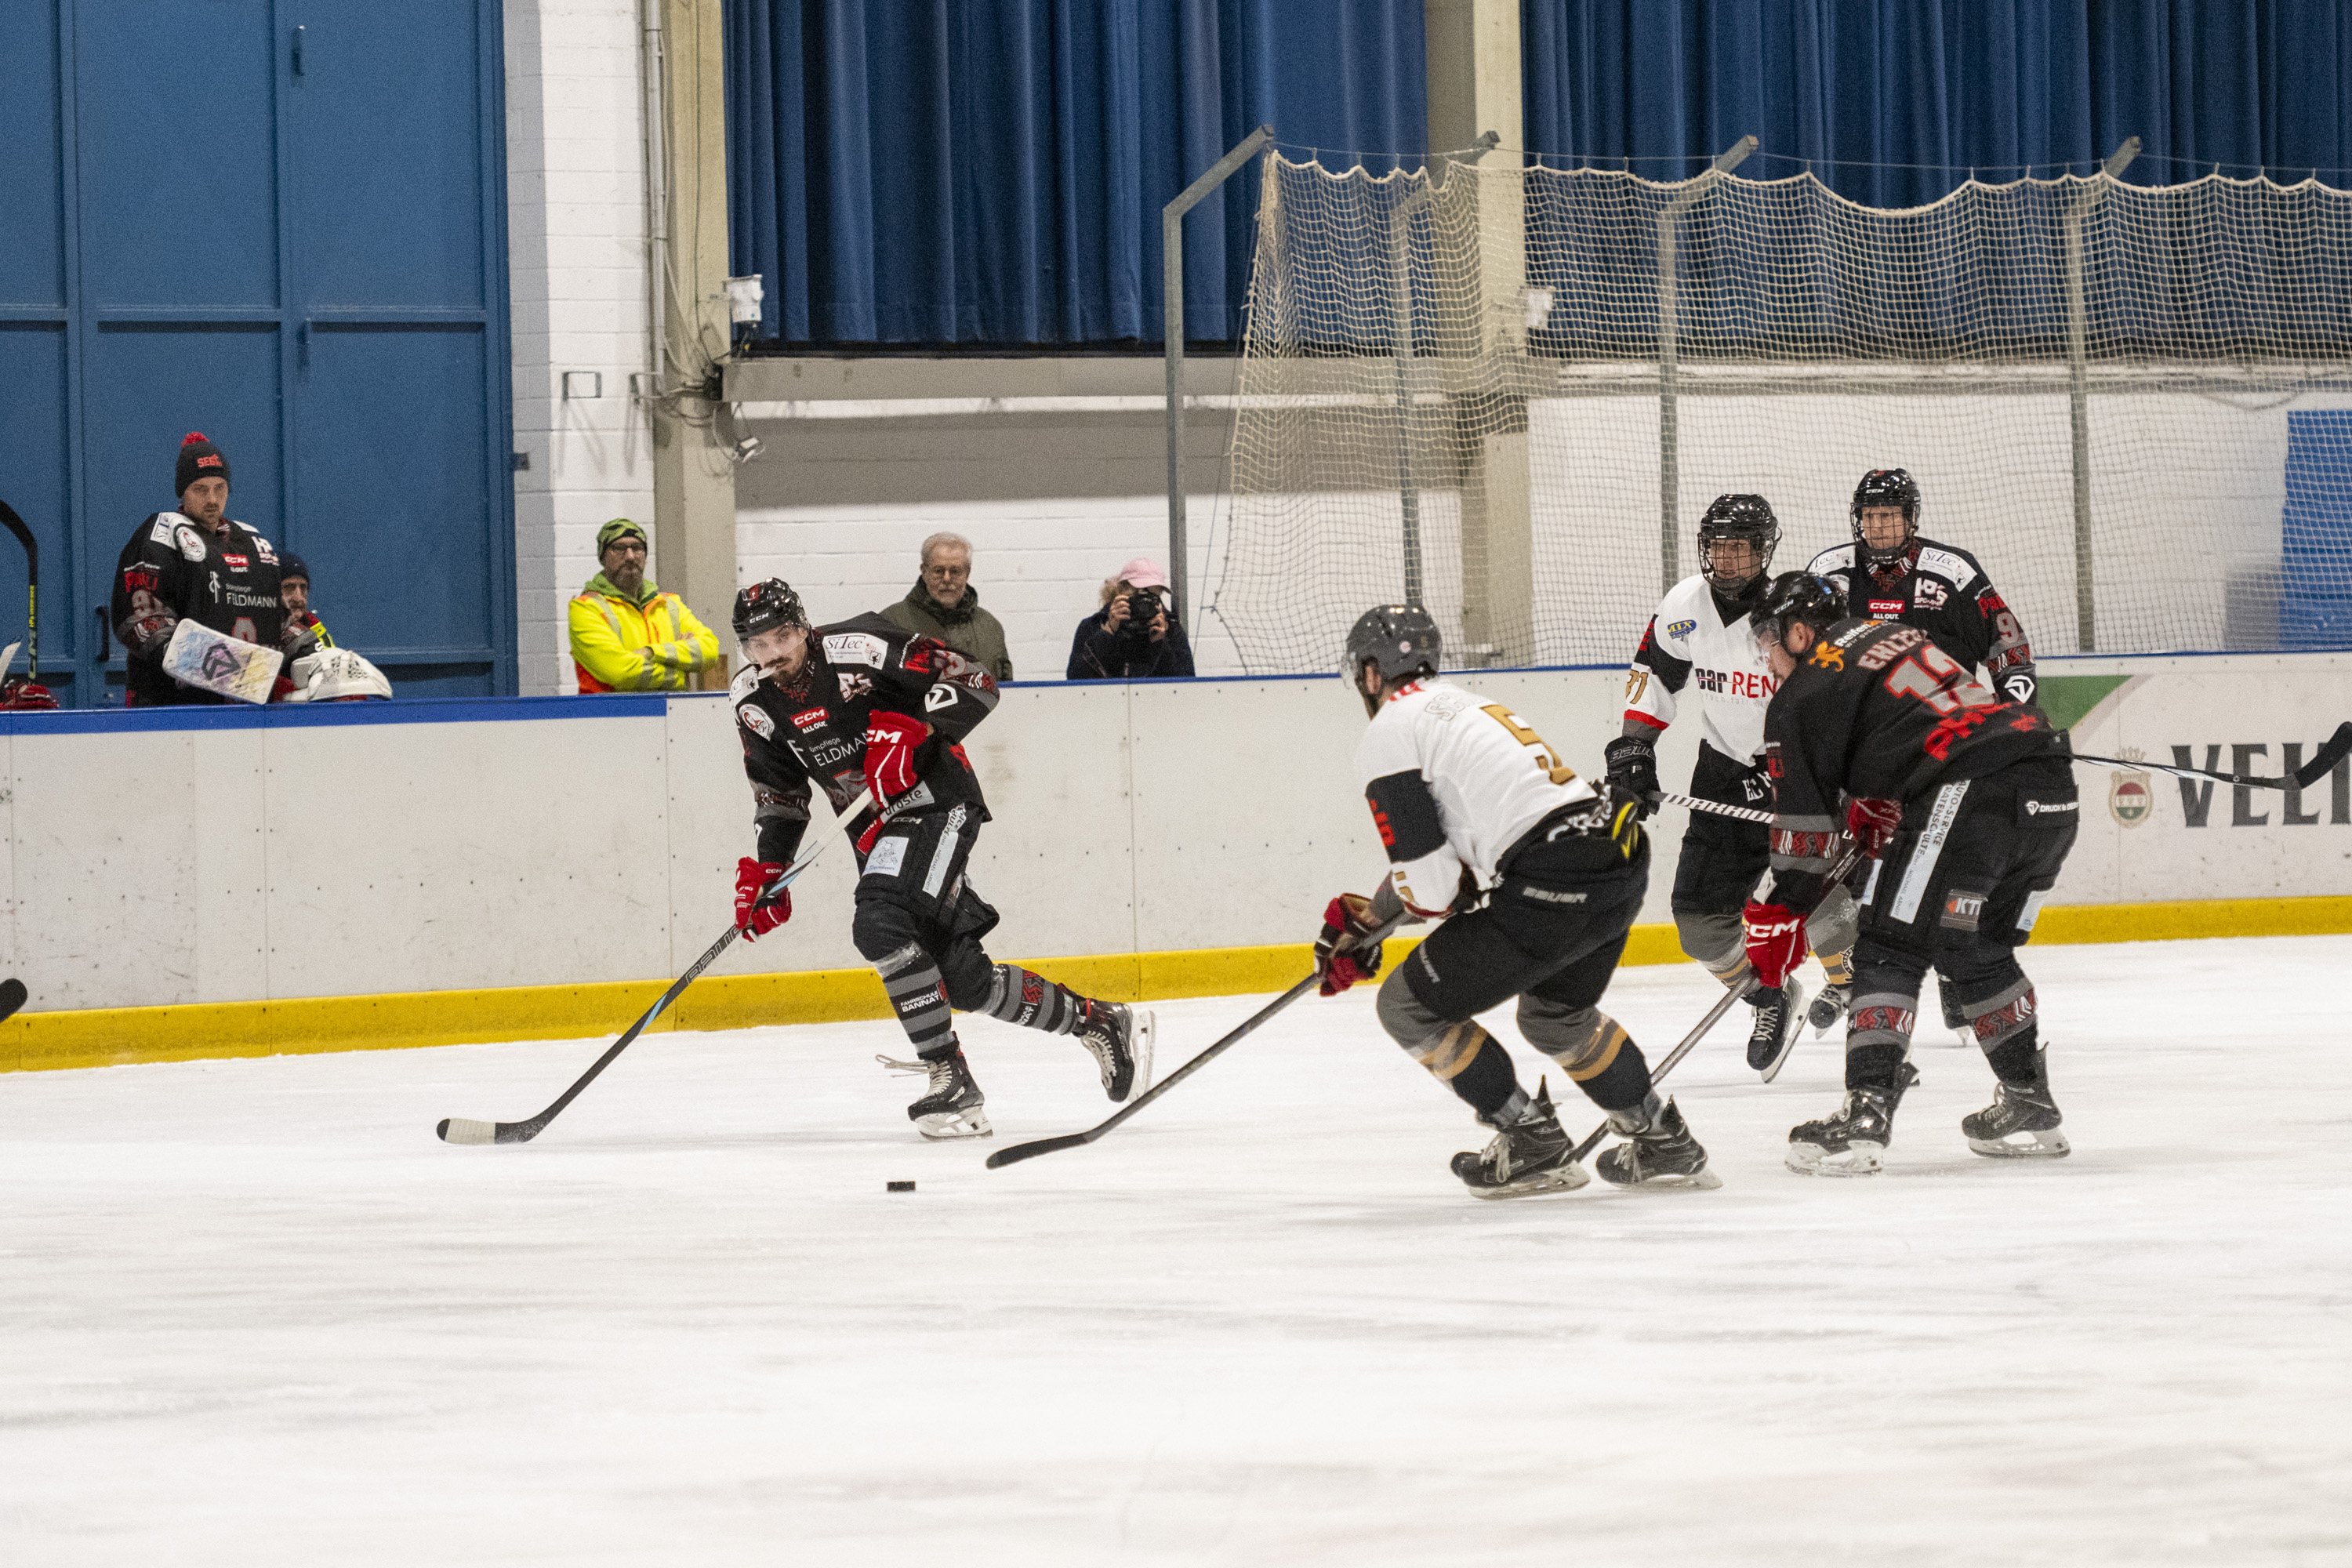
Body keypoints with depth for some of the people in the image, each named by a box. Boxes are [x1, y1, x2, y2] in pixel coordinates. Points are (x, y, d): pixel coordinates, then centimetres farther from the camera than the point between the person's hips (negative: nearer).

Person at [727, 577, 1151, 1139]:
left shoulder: (858, 647, -17)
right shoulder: (754, 701, 4)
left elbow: (974, 683, -15)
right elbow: (780, 791, 17)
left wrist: (913, 731, -28)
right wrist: (766, 868, 5)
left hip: (933, 801, -7)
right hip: (875, 831, 7)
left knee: (879, 923, -29)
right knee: (964, 978, 4)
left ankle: (949, 1077, -25)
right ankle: (1100, 1023, 22)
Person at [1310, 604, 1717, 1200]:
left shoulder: (1387, 737, 0)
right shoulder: (1464, 705, 27)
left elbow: (1433, 886, -5)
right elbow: (1443, 856, 32)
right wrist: (1366, 919, 36)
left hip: (1550, 889, -9)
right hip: (1621, 864, 9)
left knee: (1411, 1006, 7)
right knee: (1555, 1012, 34)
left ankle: (1534, 1145, 9)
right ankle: (1664, 1144, 36)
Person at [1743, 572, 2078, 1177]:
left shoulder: (1802, 696, 7)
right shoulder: (1889, 633, 28)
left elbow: (1803, 815, 7)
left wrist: (1781, 914, 16)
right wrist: (1877, 807, 41)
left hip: (1969, 793, -8)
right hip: (2052, 787, 8)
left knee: (1891, 951, -2)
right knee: (1977, 952, 23)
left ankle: (1865, 1115, -15)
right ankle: (2028, 1105, 24)